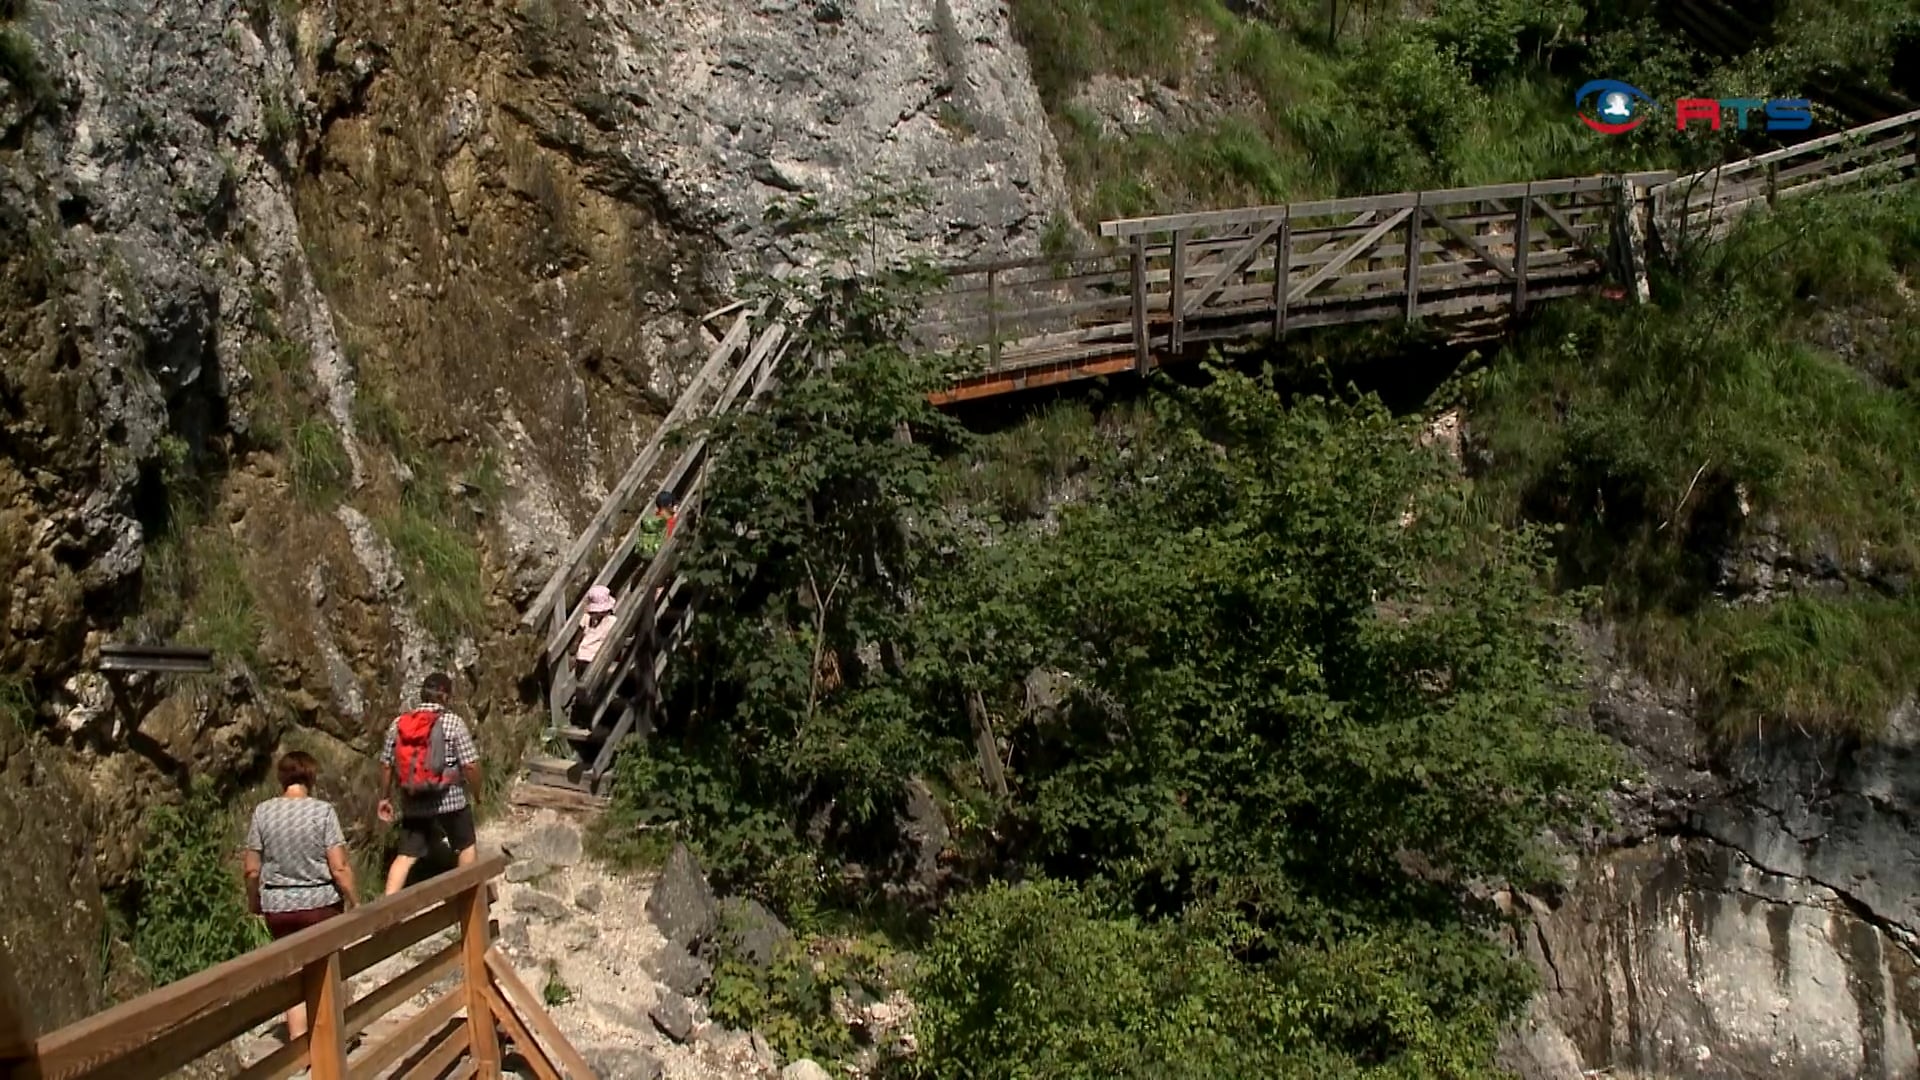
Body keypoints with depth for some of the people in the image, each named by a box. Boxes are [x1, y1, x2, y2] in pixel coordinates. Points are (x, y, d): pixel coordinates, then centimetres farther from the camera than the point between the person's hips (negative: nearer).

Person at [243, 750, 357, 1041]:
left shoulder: (263, 812, -3)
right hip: (320, 903, -2)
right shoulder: (322, 811, -12)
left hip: (278, 907, 3)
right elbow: (339, 867, -14)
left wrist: (254, 902, 17)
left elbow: (251, 869, 1)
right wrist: (354, 902, -1)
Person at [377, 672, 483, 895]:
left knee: (406, 856, 10)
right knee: (465, 846, 19)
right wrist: (476, 789, 4)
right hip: (450, 800, -3)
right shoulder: (453, 722, -11)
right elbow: (470, 764, -14)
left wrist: (385, 797, 18)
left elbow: (386, 764, 6)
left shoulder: (399, 723, 2)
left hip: (413, 803, 3)